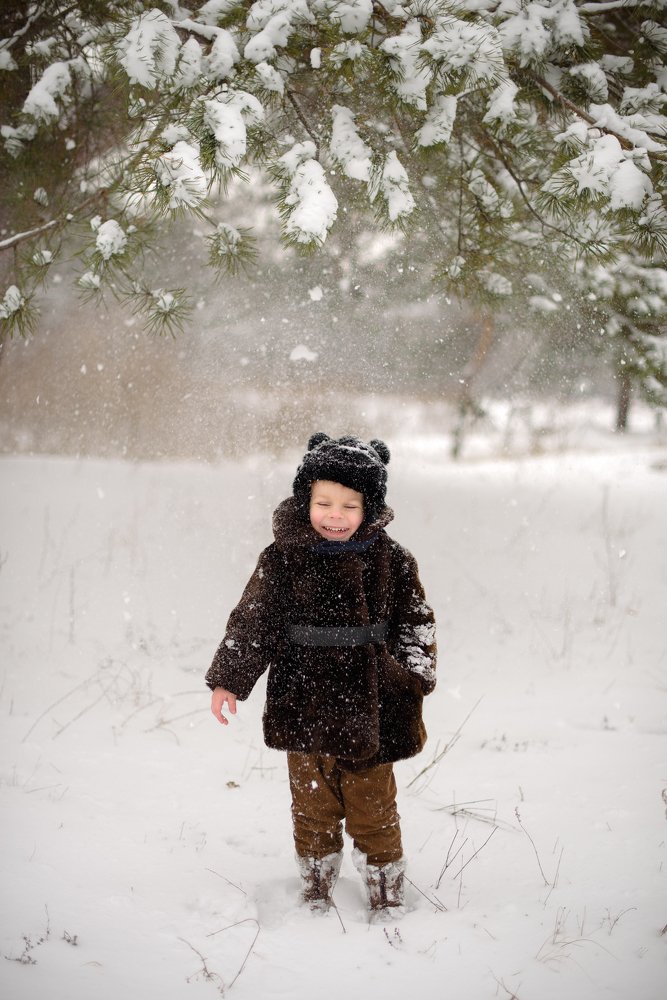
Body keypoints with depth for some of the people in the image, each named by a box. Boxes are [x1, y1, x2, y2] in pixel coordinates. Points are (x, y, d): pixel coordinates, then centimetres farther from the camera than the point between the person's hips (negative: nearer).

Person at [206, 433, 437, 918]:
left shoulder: (391, 560, -3)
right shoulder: (283, 558, -5)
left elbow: (416, 622, 4)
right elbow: (252, 620, -4)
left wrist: (413, 677, -8)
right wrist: (228, 679, -10)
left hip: (369, 708, 0)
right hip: (305, 708, 1)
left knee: (373, 811, 9)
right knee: (312, 809, 13)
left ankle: (388, 899, 25)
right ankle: (316, 895, 30)